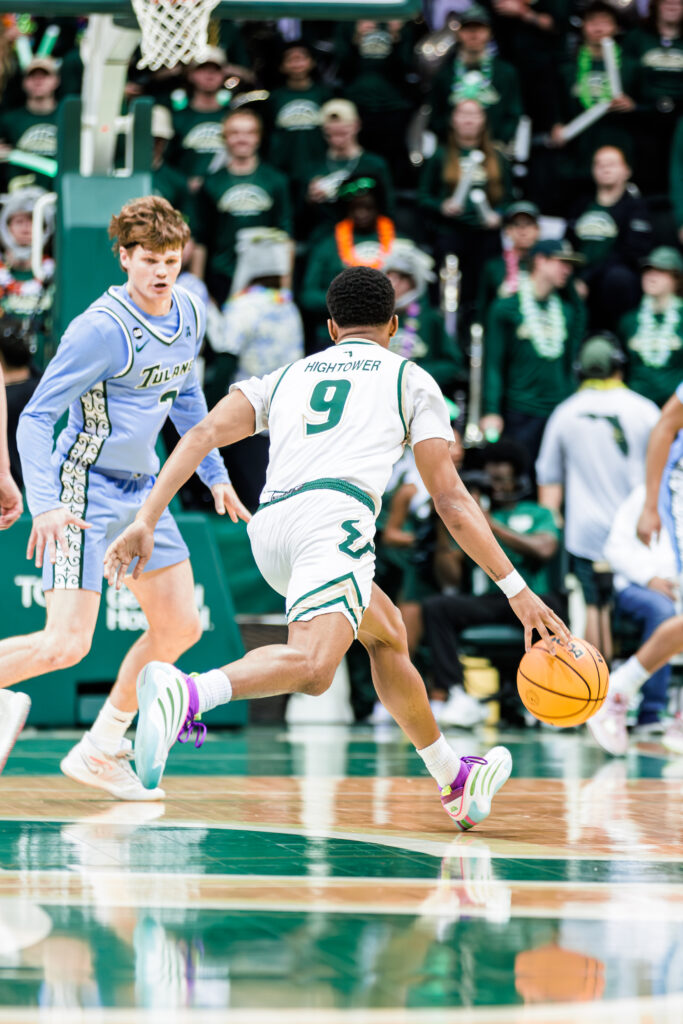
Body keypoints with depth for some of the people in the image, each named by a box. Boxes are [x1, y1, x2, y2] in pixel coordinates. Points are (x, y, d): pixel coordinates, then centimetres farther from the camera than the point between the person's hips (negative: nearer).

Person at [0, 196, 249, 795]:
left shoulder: (189, 317, 3)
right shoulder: (101, 328, -20)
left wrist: (214, 474, 23)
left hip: (143, 488, 8)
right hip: (85, 490, -8)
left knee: (180, 627, 8)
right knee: (67, 645, -18)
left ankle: (101, 750, 18)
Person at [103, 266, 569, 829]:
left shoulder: (287, 375, 30)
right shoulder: (411, 380, 22)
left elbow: (205, 434, 12)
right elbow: (451, 501, 14)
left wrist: (146, 521, 6)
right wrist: (518, 591, 16)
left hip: (268, 527, 6)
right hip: (334, 513, -6)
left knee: (387, 633, 28)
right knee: (313, 666, -25)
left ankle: (456, 781, 37)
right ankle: (185, 693, -53)